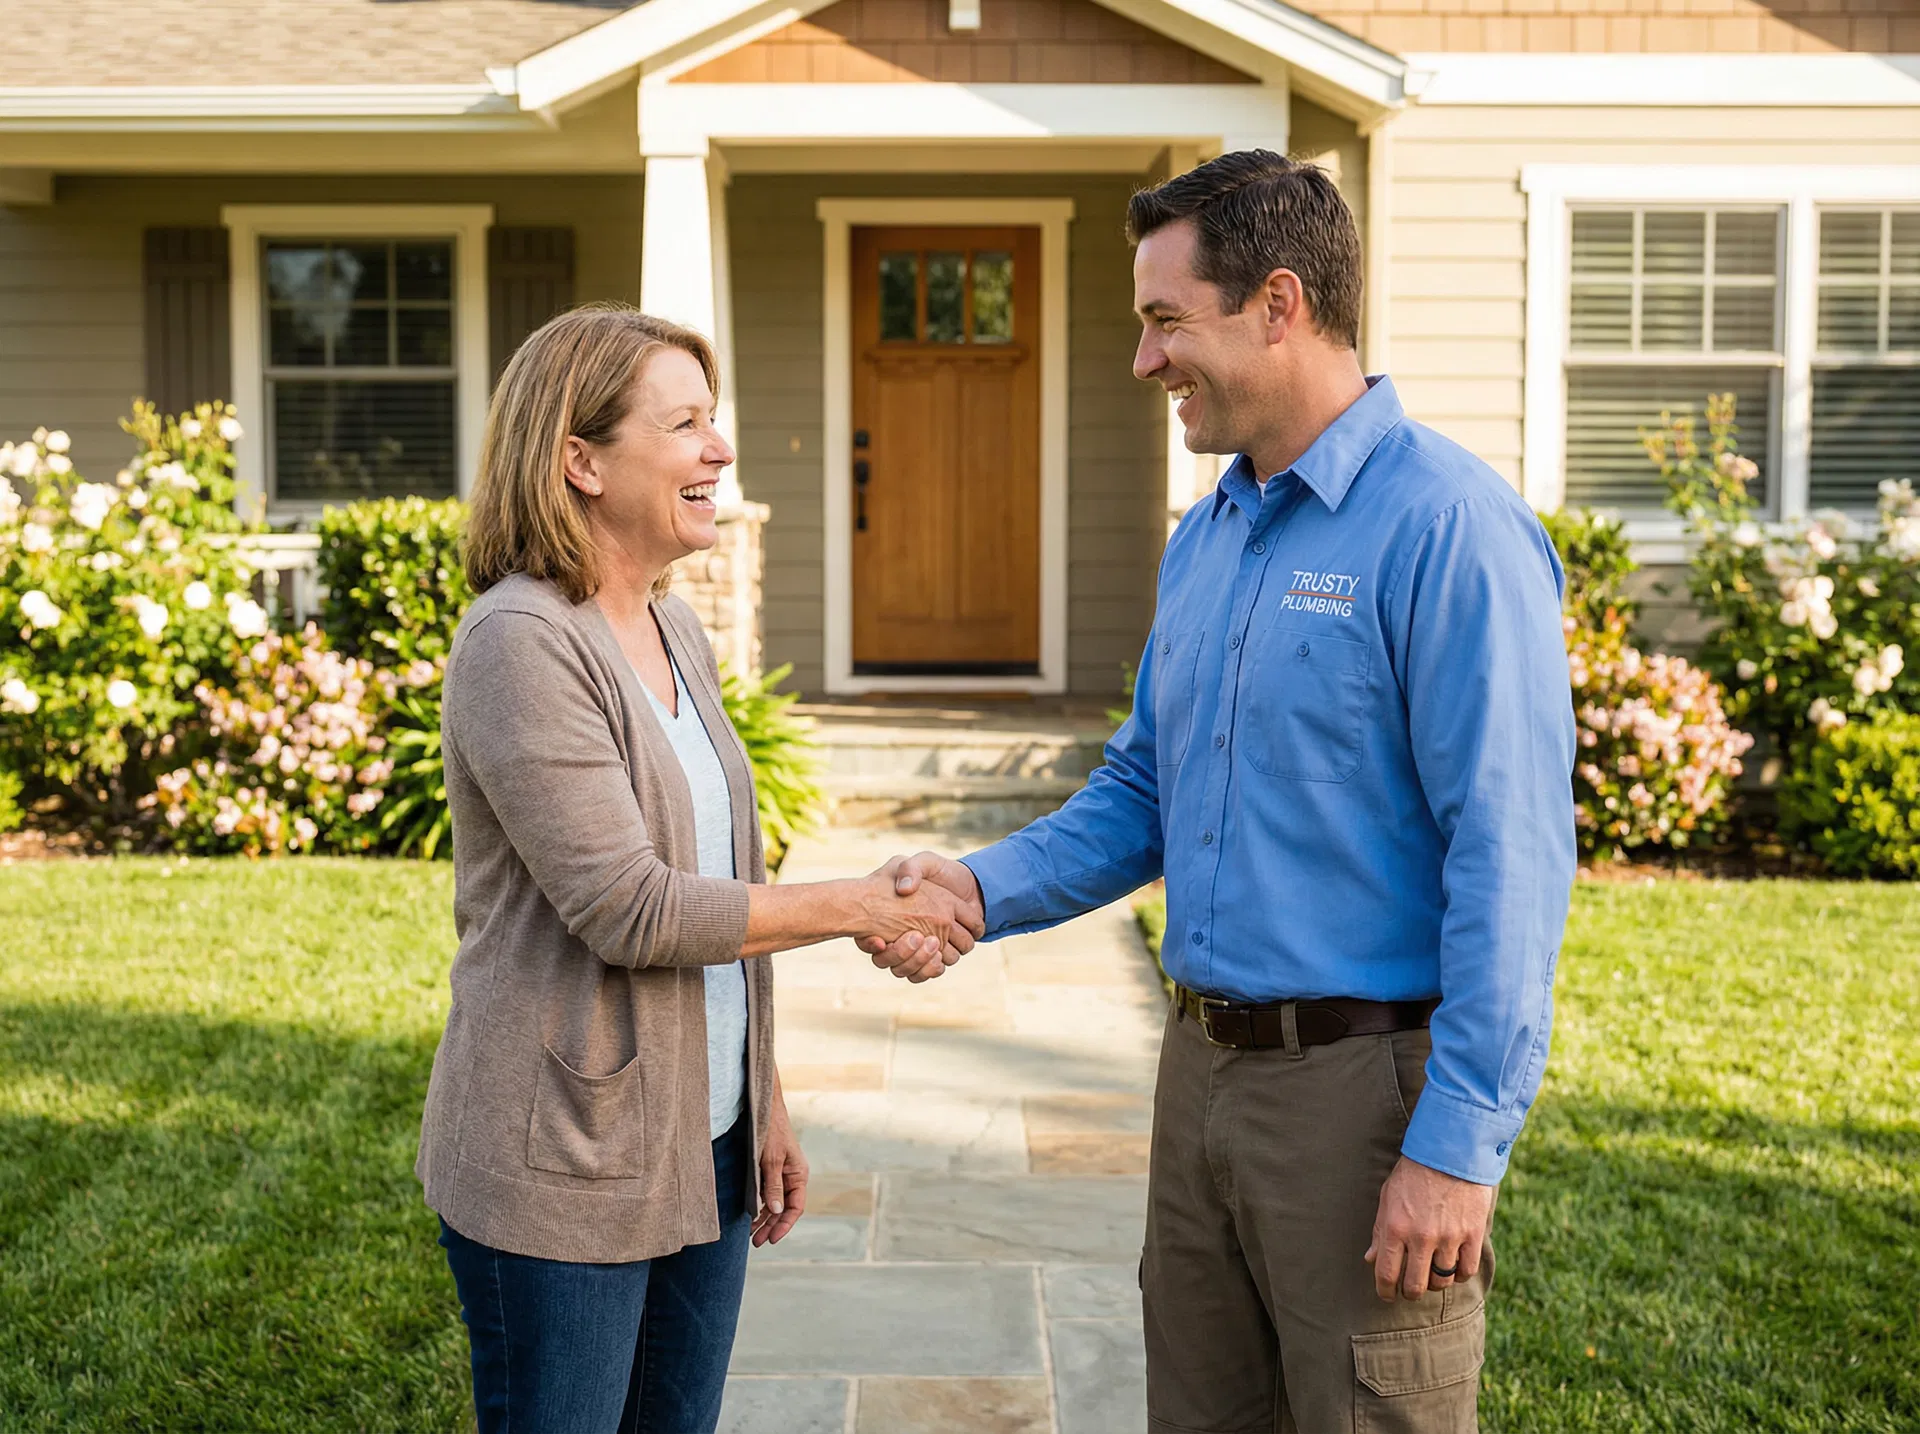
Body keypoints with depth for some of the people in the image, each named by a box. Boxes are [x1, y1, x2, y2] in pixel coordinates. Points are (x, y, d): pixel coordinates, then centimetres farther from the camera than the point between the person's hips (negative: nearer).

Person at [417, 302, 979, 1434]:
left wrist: (767, 1107, 16)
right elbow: (626, 909, -22)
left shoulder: (679, 633, 10)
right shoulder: (522, 644, -16)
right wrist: (856, 908, -15)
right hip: (565, 1171, -8)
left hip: (702, 1150, 8)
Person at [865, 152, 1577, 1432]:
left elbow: (1511, 858, -19)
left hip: (1366, 1082, -8)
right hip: (1204, 1071, 8)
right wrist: (983, 889, 1)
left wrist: (1459, 1144, -21)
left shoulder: (1446, 525, -16)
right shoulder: (1205, 537, 11)